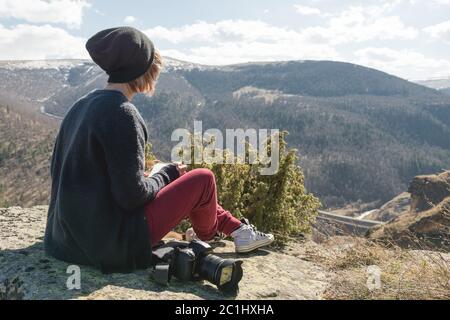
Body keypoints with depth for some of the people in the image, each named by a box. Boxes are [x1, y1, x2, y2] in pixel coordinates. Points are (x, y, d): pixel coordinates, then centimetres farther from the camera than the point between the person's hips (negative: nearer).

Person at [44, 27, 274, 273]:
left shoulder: (81, 105, 5)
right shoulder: (121, 113, -22)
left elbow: (58, 169, 11)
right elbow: (132, 195, -25)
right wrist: (167, 174, -3)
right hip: (112, 243, -9)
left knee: (178, 175, 21)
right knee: (203, 179, 0)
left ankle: (238, 229, 28)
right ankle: (207, 237, 30)